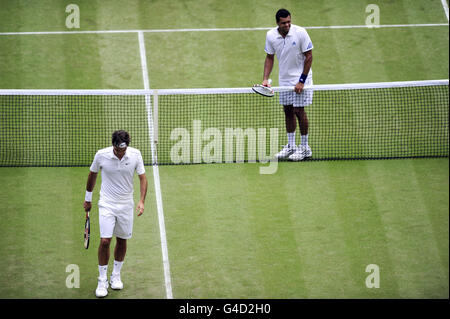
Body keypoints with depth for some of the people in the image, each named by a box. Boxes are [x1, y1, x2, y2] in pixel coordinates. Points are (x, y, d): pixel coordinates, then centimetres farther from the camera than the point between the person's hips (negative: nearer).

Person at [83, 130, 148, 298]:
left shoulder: (135, 155, -11)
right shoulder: (101, 155, -14)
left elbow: (143, 177, -3)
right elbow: (92, 175, 4)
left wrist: (141, 201, -15)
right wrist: (88, 198, 13)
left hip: (126, 205, 2)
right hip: (106, 204, -2)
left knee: (122, 240, 10)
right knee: (104, 241, -10)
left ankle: (116, 276, 29)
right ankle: (102, 281, 0)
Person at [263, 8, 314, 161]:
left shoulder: (300, 32, -19)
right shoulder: (270, 35, -7)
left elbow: (309, 57, -14)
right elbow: (269, 58, 5)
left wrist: (301, 81, -16)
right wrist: (266, 79, -6)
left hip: (301, 78, -5)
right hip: (284, 79, 5)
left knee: (299, 111, -5)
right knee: (288, 111, 10)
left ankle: (305, 148, 7)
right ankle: (290, 146, 21)